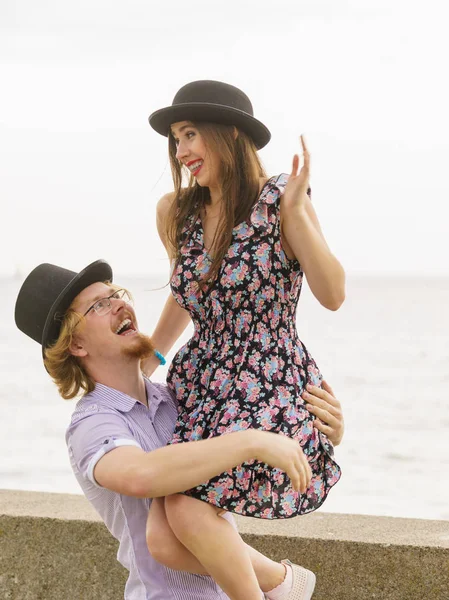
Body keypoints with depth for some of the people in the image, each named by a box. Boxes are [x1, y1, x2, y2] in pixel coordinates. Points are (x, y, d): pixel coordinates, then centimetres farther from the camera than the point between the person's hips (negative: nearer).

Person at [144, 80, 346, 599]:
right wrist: (142, 364, 29)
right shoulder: (176, 211, 6)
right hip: (200, 381, 6)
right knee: (162, 540, -12)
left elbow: (332, 296, -14)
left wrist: (295, 209, -22)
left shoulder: (278, 199, -9)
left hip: (269, 385, -6)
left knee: (185, 510, -26)